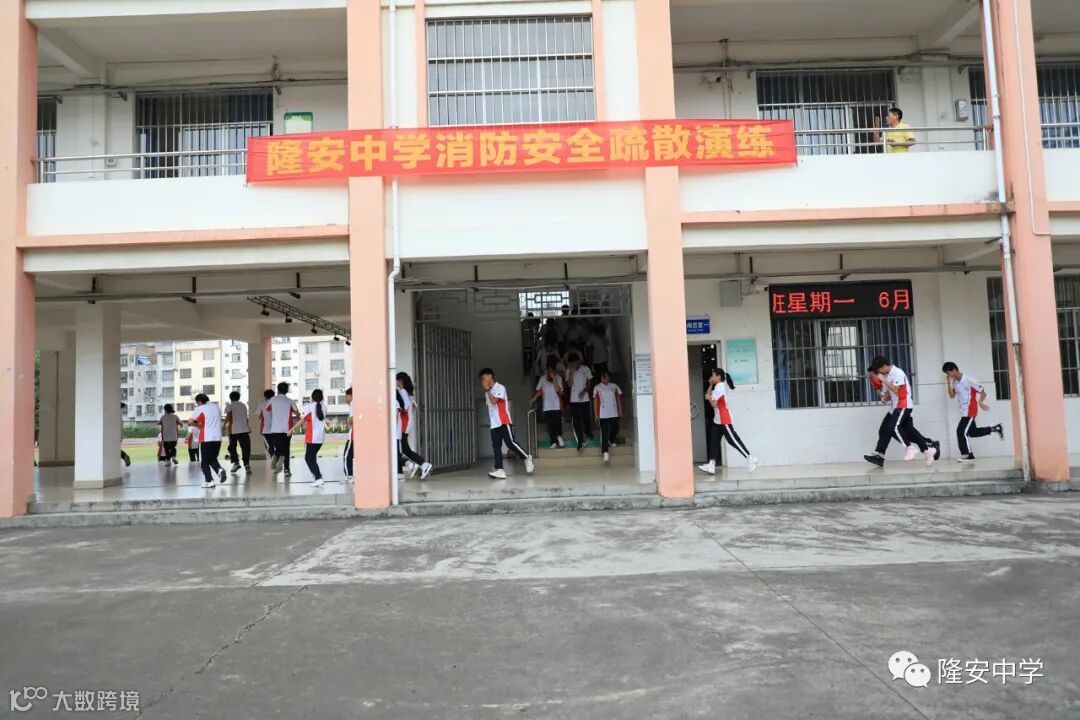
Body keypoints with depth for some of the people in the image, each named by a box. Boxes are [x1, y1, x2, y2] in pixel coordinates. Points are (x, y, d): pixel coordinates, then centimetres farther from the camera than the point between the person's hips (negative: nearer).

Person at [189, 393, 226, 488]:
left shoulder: (200, 409, -5)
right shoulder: (217, 407, 13)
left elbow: (190, 422, -12)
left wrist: (198, 424, 6)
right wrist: (203, 423, 15)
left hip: (205, 439, -5)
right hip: (218, 438, 5)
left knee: (204, 462, 6)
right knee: (213, 459, 19)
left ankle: (209, 481, -1)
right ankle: (220, 470, -7)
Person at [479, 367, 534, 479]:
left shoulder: (500, 388, -8)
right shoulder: (488, 392, 18)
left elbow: (494, 401, -21)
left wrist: (487, 390, -11)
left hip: (504, 422, -8)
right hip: (494, 424, 8)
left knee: (510, 443, -9)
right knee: (496, 447, -4)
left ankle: (527, 458, 12)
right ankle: (499, 470, -9)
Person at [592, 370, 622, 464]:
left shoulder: (614, 386, 7)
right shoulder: (597, 388, 1)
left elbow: (618, 398, 11)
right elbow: (595, 401, 2)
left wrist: (620, 410, 7)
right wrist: (596, 414, -2)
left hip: (614, 413, 3)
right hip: (603, 414, -3)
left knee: (615, 429, 8)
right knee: (604, 432, -7)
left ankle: (611, 441, 39)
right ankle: (605, 451, -9)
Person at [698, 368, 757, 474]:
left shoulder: (720, 387, -18)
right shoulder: (717, 387, 15)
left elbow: (713, 404, -21)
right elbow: (708, 395, 15)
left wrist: (708, 398, -2)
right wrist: (711, 385, 7)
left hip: (724, 420, -10)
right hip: (718, 420, 10)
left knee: (733, 440, -5)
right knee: (715, 442, 4)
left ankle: (750, 459, 4)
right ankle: (711, 465, 1)